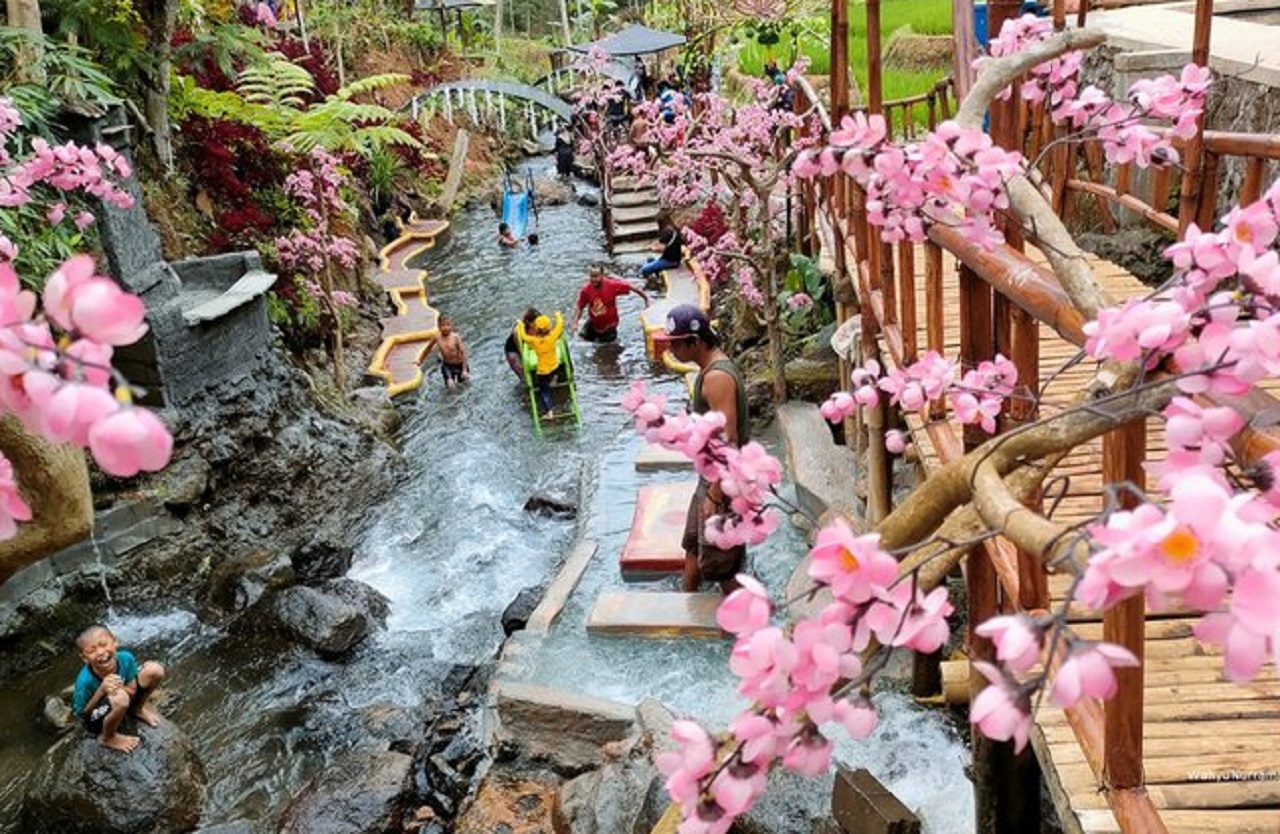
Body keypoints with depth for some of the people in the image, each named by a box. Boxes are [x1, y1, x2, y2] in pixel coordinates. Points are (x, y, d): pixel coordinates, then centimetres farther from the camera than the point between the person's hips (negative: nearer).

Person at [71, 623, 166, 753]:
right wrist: (101, 691, -36)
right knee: (120, 699, -39)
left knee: (155, 670, -11)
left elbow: (132, 690, -12)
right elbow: (81, 714, -21)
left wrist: (120, 688, -35)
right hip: (96, 720, -5)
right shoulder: (85, 680, -35)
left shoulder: (125, 659, -25)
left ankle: (137, 709, 17)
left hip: (119, 706, 5)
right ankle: (107, 738, -5)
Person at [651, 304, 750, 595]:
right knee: (693, 545, 24)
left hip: (726, 482, -10)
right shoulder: (713, 367, 8)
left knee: (718, 565, 1)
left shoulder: (717, 377, -24)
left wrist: (715, 496, -25)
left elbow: (728, 440, -27)